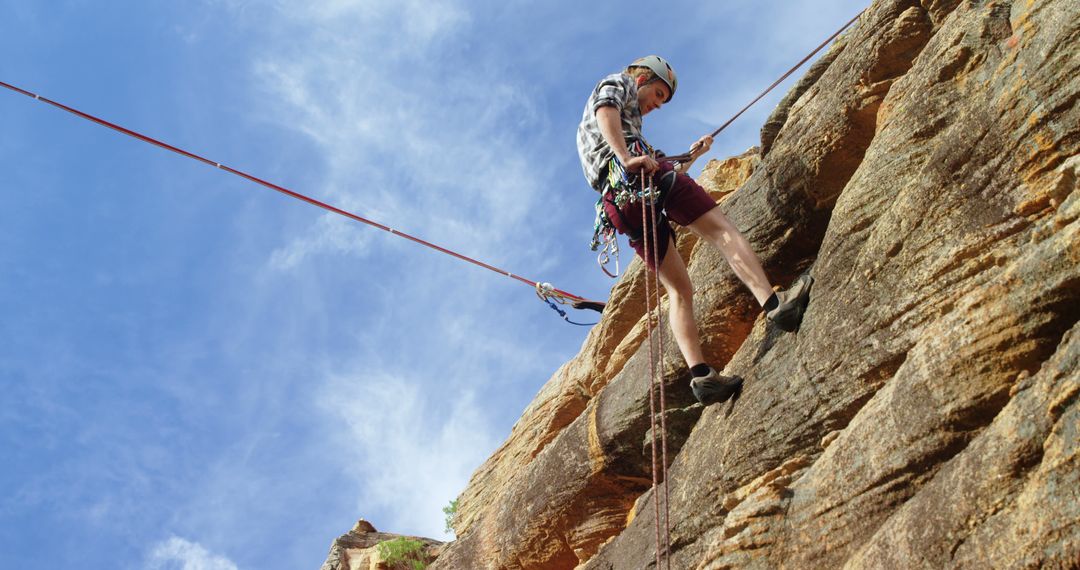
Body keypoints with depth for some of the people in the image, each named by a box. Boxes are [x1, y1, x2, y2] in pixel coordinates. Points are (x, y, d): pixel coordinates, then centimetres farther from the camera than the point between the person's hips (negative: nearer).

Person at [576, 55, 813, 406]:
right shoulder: (616, 84, 22)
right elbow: (605, 113, -5)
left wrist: (690, 158, 40)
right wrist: (627, 158, -20)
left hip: (617, 204, 8)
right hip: (636, 175, -8)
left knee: (679, 289, 1)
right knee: (720, 229, -15)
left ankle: (700, 374, -17)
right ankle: (773, 303, -36)